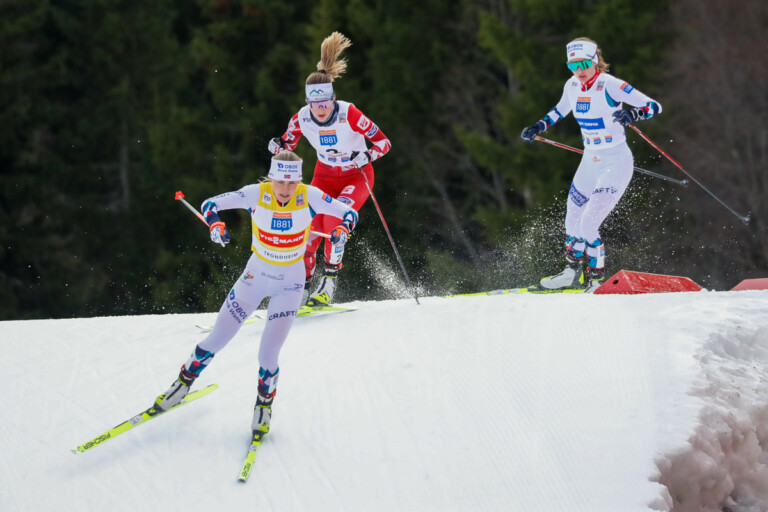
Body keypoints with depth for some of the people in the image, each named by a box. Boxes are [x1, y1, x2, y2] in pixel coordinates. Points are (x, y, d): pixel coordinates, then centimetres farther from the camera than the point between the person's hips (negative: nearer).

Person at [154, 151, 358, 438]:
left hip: (289, 284, -1)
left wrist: (343, 230, -32)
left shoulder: (309, 197, -19)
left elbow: (349, 213, -10)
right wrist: (216, 226, -33)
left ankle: (264, 404, 20)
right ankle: (184, 381, 33)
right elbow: (211, 204, -12)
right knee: (216, 341, 5)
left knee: (267, 355, -10)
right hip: (255, 275, 1)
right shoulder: (256, 194, -19)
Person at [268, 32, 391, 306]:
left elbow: (383, 143, -18)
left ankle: (330, 279, -16)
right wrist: (278, 146, -19)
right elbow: (288, 141, 4)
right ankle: (302, 286, 1)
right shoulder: (302, 118, -16)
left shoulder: (349, 114, -26)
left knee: (335, 221, -27)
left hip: (357, 176, -3)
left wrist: (366, 156, -38)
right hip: (325, 175, 4)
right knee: (310, 227, -11)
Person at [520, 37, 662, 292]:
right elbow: (560, 110, 25)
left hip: (616, 163, -7)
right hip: (589, 163, 7)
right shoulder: (573, 85, 1)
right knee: (572, 223, 13)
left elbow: (654, 106, -21)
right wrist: (539, 127, 13)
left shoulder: (610, 85, -18)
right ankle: (572, 273, 35)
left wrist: (632, 114, -39)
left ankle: (597, 280, -1)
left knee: (588, 226, -15)